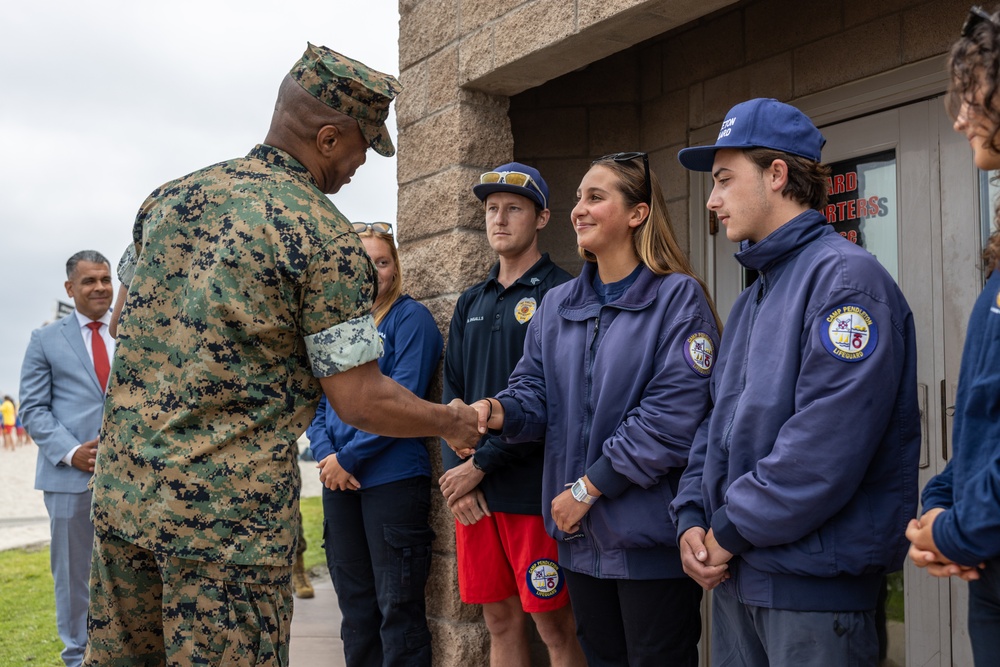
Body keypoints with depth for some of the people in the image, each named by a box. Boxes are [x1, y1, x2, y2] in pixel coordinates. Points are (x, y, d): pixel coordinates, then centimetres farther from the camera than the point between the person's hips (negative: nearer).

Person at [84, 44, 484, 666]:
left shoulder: (169, 197, 8)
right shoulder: (328, 239, -12)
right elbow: (361, 403, -12)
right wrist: (452, 422, 5)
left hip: (121, 488, 7)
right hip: (230, 510, -6)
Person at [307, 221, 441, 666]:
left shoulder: (409, 318, -5)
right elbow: (316, 399, 10)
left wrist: (349, 456, -13)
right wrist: (325, 454, -7)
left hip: (391, 477, -6)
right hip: (339, 479, 6)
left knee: (397, 607, -1)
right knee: (354, 602, 15)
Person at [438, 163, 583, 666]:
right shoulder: (471, 303, 16)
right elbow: (453, 394, 13)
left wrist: (482, 464, -14)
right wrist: (456, 471, -2)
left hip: (533, 489, -6)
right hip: (472, 493, 6)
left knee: (555, 627, 1)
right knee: (500, 621, 13)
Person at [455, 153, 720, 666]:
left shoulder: (677, 298, -10)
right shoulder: (557, 305, 11)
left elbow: (672, 417, -17)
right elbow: (534, 392, 8)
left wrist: (588, 488, -15)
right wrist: (499, 411, -16)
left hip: (649, 536, -6)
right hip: (579, 533, 6)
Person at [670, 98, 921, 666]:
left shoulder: (845, 277, -14)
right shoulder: (753, 299, 16)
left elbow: (826, 445, -23)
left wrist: (730, 529, -15)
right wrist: (693, 519, 1)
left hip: (818, 580, -8)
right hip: (733, 576, 8)